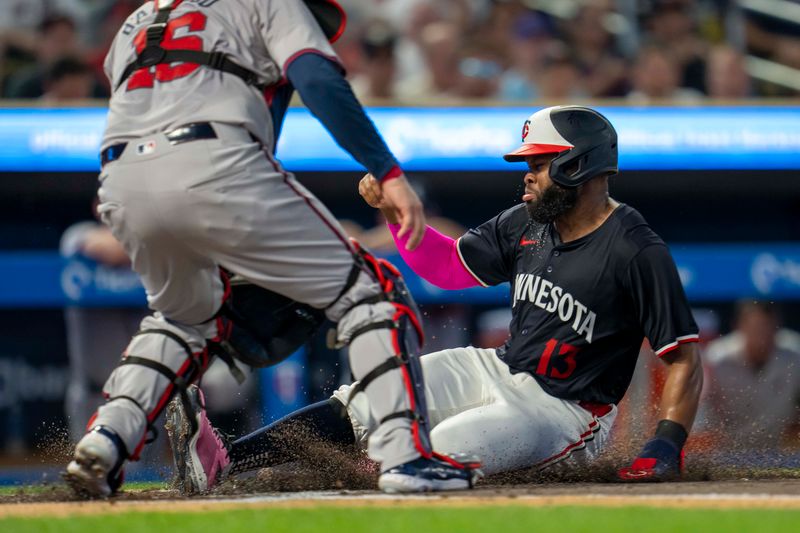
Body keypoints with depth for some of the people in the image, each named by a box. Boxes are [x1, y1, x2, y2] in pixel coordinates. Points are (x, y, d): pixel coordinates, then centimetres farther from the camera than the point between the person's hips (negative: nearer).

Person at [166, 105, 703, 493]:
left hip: (567, 412, -7)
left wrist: (667, 446, -29)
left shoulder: (638, 252, -19)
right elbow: (448, 265, 15)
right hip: (497, 371, 7)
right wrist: (394, 210, -1)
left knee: (437, 455, -29)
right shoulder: (524, 225, 4)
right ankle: (224, 460, -15)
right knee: (367, 401, -8)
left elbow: (684, 359, -18)